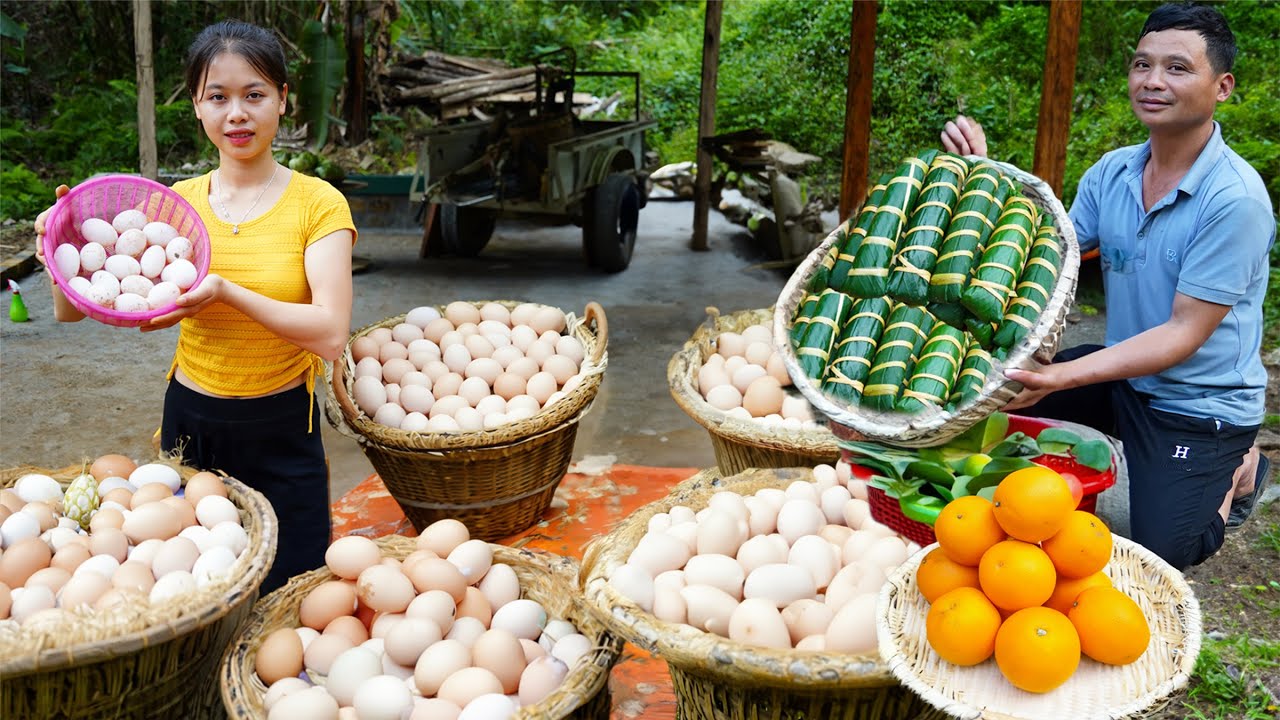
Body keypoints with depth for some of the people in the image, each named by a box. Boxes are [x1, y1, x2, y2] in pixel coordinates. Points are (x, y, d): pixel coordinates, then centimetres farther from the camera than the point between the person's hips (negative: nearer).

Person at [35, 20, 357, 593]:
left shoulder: (316, 203, -7)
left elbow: (331, 335, -20)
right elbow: (71, 310, 2)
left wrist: (227, 291, -31)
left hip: (282, 433, -3)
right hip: (188, 425, 3)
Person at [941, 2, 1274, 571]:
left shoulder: (1235, 200, -24)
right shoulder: (1111, 173, -5)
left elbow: (1185, 333, -24)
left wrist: (1064, 377, -35)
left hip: (1202, 404, -6)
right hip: (1125, 370, 6)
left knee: (1162, 551, -12)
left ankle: (1237, 470, 18)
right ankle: (1129, 442, 16)